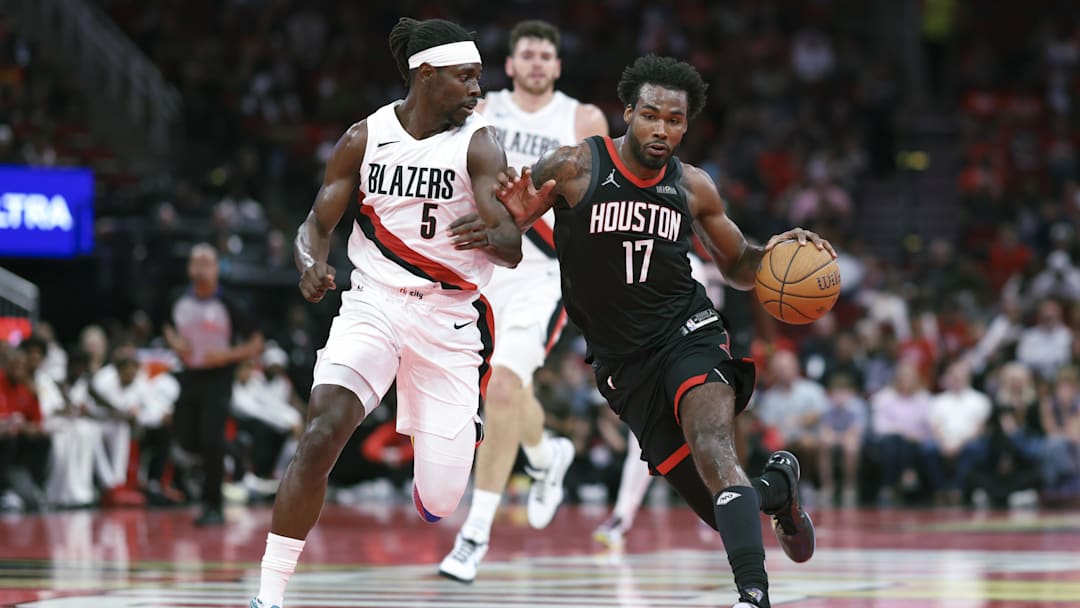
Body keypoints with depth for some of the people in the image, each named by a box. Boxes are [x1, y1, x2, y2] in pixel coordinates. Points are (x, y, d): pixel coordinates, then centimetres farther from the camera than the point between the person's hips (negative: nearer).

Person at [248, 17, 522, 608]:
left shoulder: (478, 144, -9)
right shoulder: (364, 138, -1)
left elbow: (513, 250, -17)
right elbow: (318, 224, 6)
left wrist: (490, 236, -42)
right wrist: (311, 264, -18)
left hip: (449, 321, 0)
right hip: (372, 307, 1)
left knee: (438, 504, -1)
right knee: (320, 437, -26)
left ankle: (458, 435, 39)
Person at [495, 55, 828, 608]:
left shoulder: (692, 187, 5)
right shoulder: (575, 168, -6)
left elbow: (737, 267, 19)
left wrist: (773, 253, -3)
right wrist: (517, 218, -25)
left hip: (687, 330, 0)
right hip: (622, 360, 0)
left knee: (712, 446, -32)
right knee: (722, 510, 0)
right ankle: (777, 484, 36)